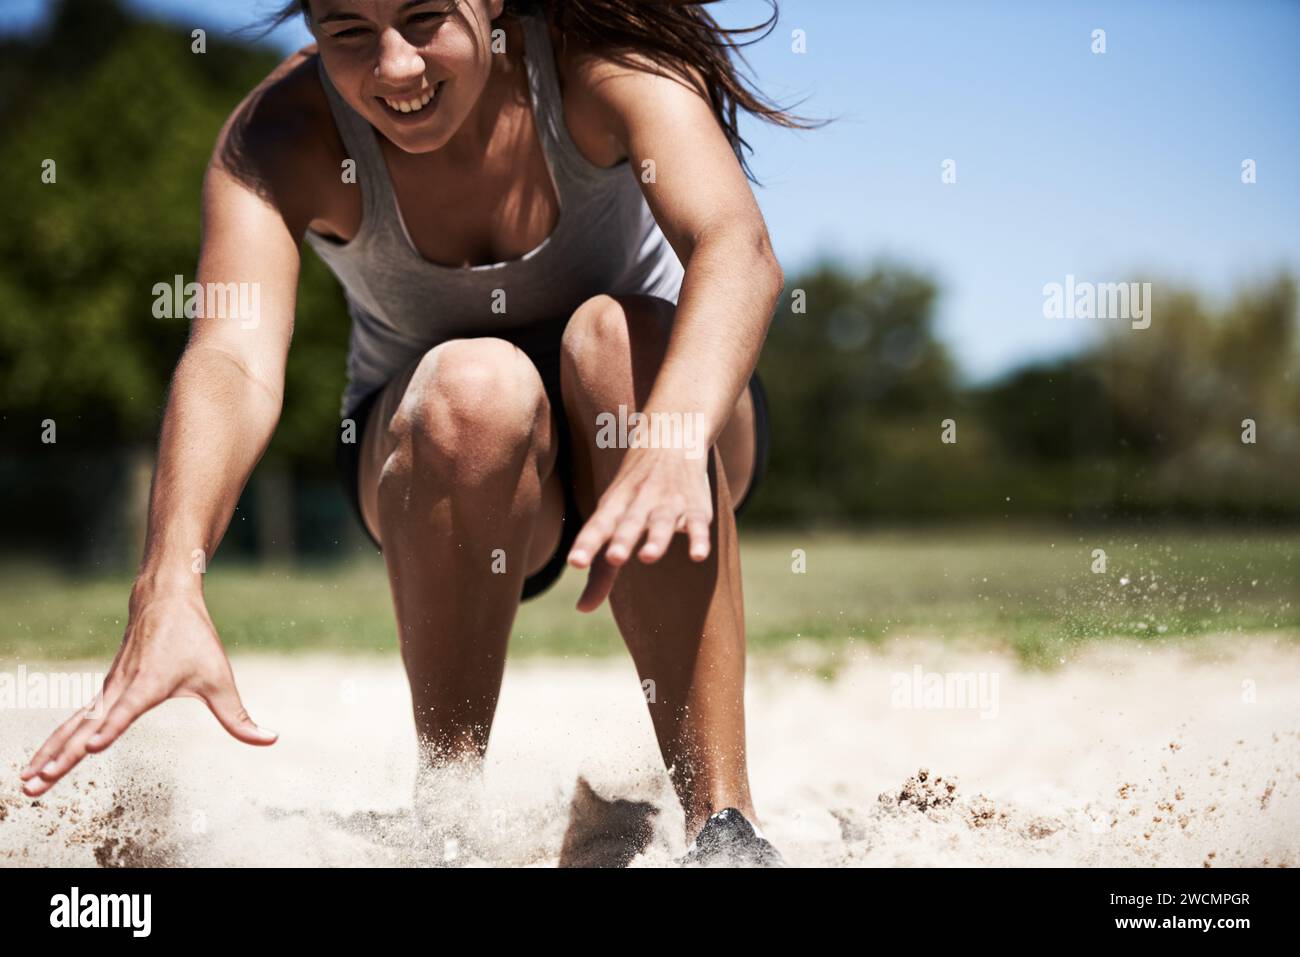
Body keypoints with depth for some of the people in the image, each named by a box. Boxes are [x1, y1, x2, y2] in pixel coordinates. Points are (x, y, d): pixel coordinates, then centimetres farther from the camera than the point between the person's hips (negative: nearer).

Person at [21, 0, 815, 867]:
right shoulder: (279, 138, -22)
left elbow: (739, 249, -42)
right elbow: (232, 359, -38)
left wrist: (674, 441, -62)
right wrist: (169, 587, -56)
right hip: (435, 463, 0)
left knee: (615, 333, -34)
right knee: (475, 385, -34)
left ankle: (722, 818, -34)